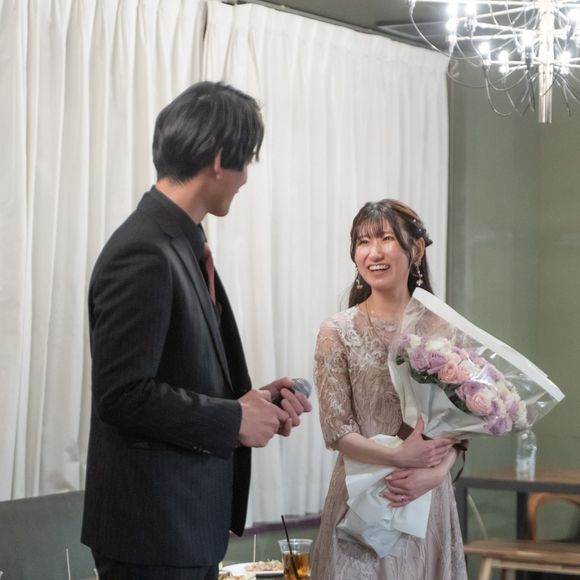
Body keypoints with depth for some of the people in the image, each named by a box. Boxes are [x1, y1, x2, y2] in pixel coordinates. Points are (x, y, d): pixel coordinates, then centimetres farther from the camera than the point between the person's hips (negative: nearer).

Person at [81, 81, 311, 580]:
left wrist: (248, 399, 3)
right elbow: (122, 395, -22)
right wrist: (234, 420, -14)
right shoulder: (144, 254, -19)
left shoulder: (180, 242, 10)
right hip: (153, 526, -9)